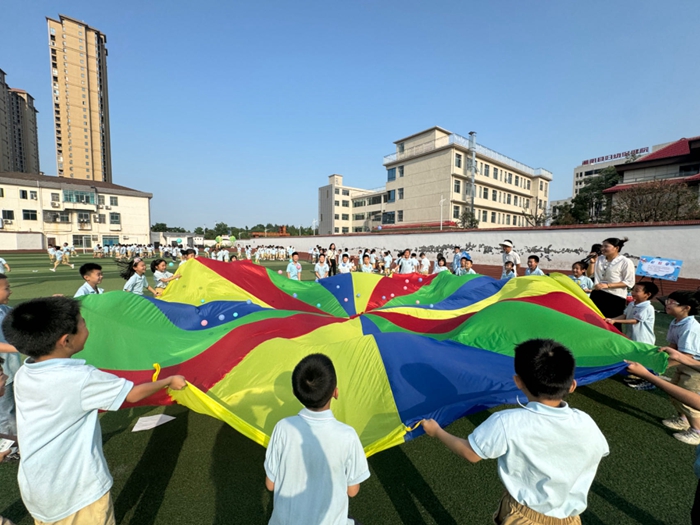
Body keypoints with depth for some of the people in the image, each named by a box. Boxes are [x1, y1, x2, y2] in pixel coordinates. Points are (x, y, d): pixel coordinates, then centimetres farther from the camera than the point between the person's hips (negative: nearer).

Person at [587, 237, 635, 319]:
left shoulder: (625, 262, -7)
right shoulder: (599, 259, 6)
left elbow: (629, 282, -10)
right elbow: (589, 274, 12)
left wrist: (608, 285, -18)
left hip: (615, 297, -5)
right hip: (597, 295, 5)